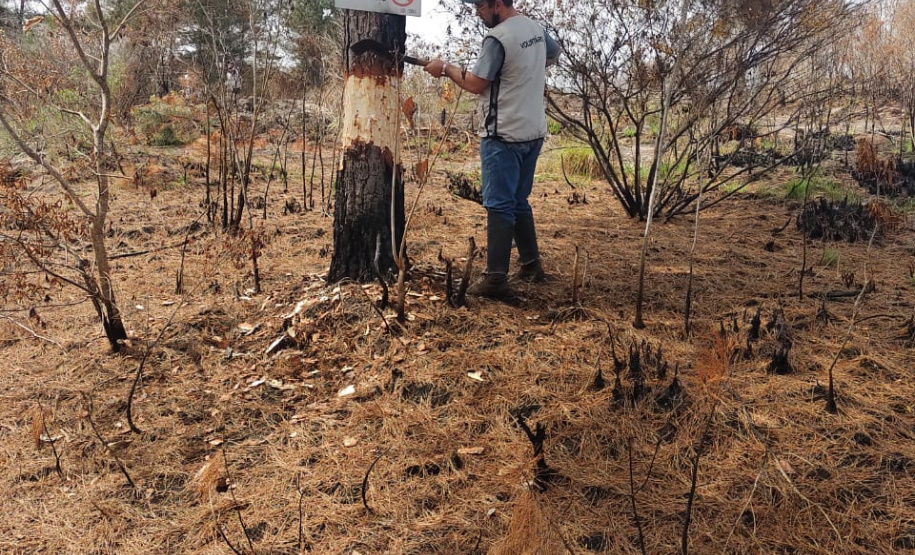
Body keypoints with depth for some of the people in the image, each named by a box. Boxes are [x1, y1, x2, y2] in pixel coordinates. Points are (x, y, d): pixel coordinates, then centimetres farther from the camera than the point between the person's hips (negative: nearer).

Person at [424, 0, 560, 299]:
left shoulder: (498, 38, -17)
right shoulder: (536, 28, 10)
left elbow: (475, 84, -15)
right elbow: (553, 53, 30)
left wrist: (445, 68, 0)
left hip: (504, 135, -9)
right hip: (533, 132, 9)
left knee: (499, 206, -6)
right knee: (519, 201, 19)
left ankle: (496, 279, -5)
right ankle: (531, 265, 26)